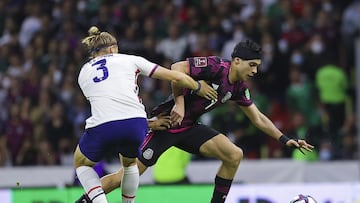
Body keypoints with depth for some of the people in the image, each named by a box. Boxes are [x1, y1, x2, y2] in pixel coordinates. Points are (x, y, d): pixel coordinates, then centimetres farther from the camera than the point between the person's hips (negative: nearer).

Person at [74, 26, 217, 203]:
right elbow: (176, 77, 19)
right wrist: (198, 87, 38)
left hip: (102, 128, -1)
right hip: (135, 125, 1)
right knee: (130, 162, 34)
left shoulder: (83, 73, 25)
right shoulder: (129, 60, 20)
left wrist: (149, 122, 35)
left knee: (81, 163, 26)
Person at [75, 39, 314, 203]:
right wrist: (179, 101, -27)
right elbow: (177, 68, -25)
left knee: (234, 154, -7)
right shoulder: (214, 66, -19)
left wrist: (285, 139, 9)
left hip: (189, 127, 8)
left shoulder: (239, 87, 6)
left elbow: (258, 118, 14)